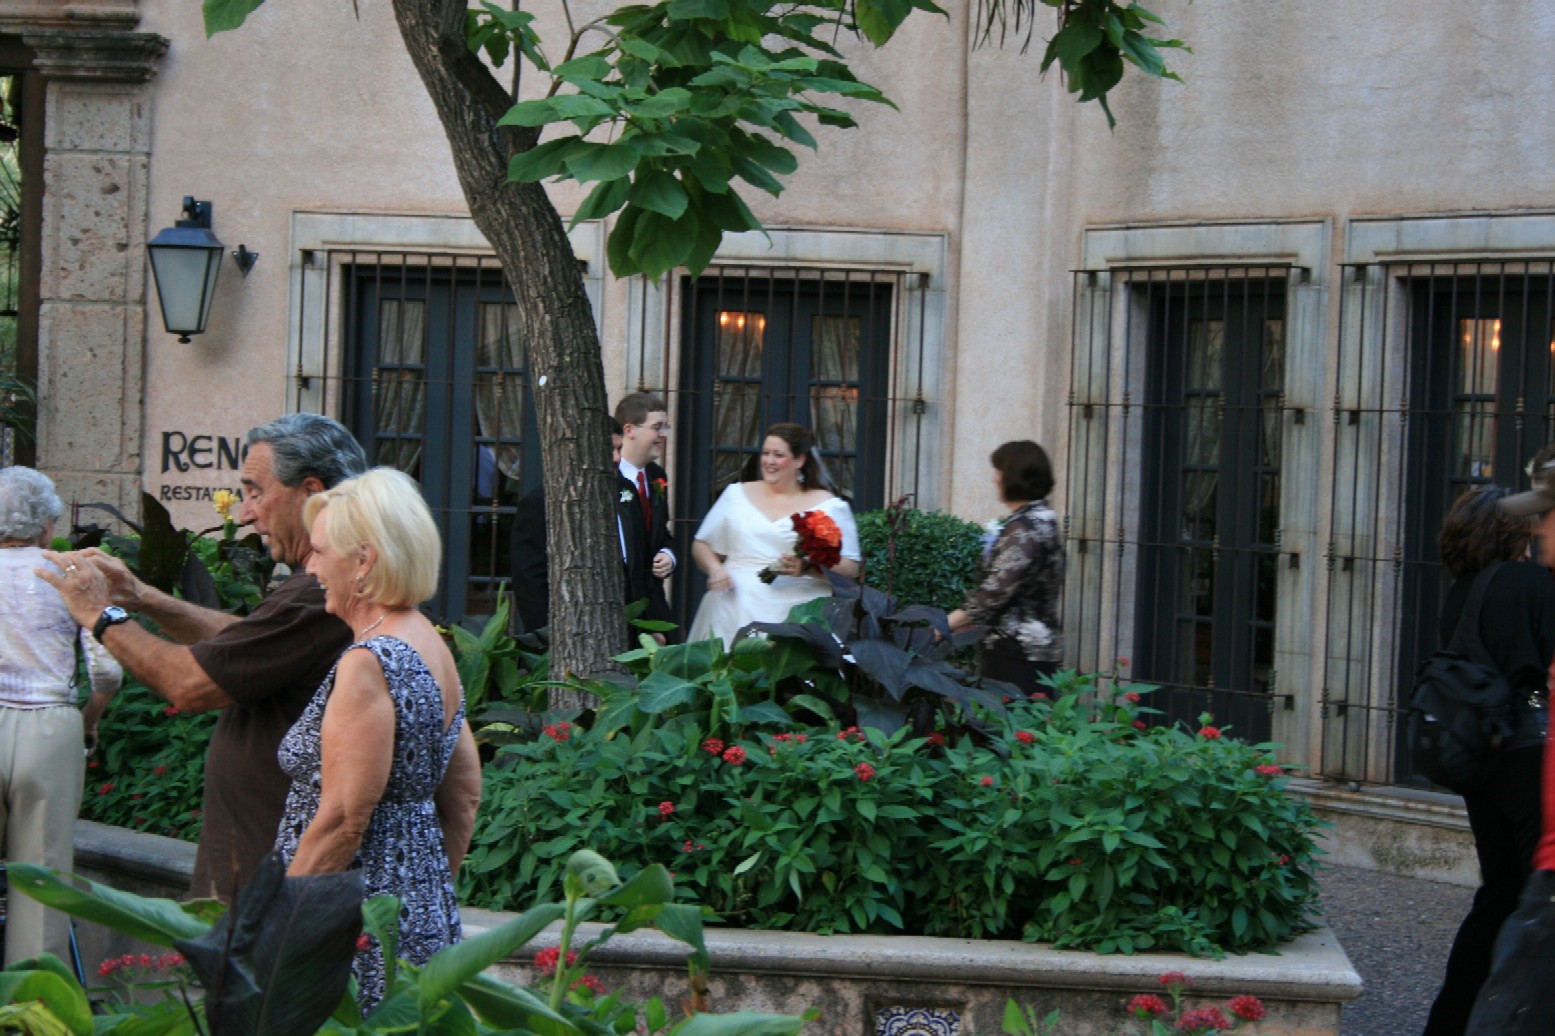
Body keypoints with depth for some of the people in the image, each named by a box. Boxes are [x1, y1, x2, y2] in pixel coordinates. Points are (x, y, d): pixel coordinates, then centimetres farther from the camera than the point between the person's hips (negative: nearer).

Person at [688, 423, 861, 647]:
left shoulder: (829, 505, 7)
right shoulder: (737, 494, 15)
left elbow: (850, 568, 2)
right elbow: (702, 545, 22)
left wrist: (807, 568, -14)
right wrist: (714, 568, 1)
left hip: (796, 615, -2)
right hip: (734, 610, 2)